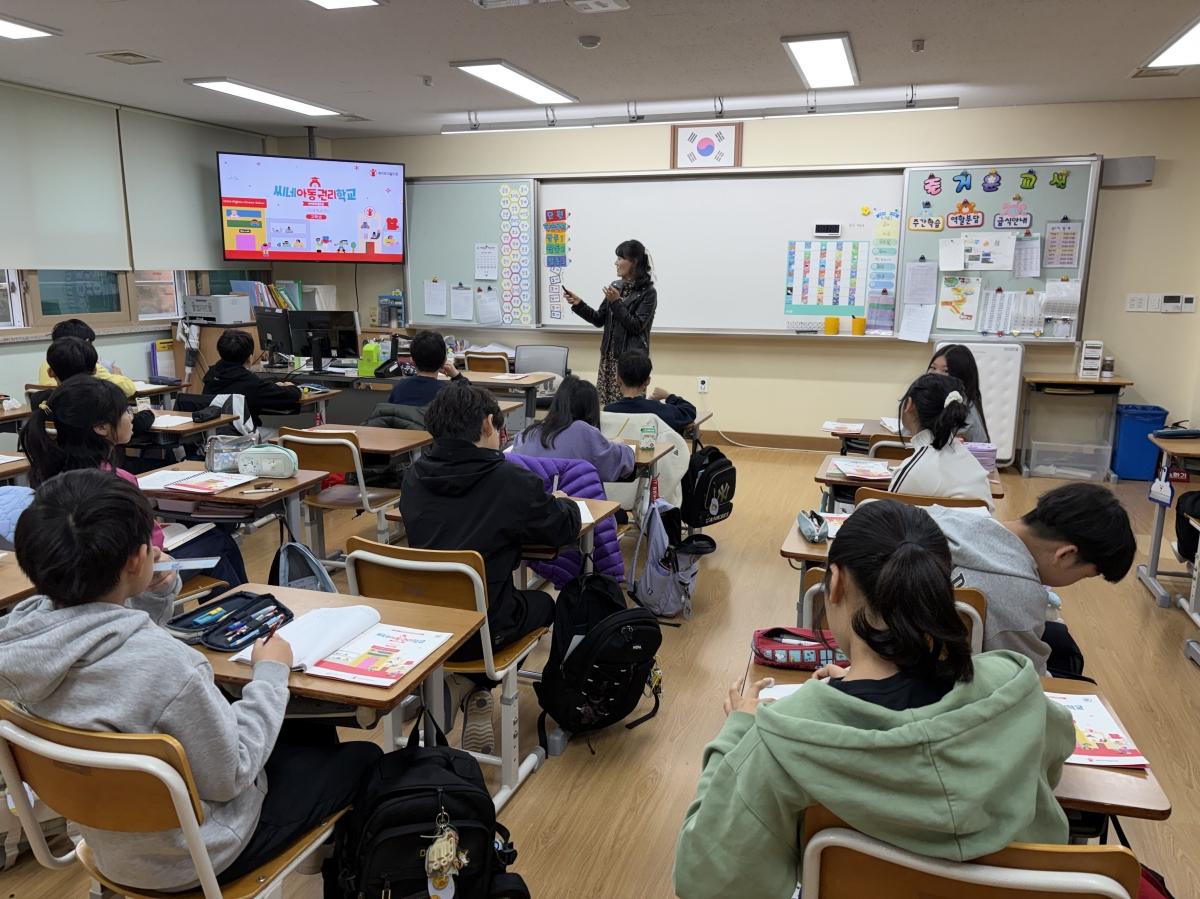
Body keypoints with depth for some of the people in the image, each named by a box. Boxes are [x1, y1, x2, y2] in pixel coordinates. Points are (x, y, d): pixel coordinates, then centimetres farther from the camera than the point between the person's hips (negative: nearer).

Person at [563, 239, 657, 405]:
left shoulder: (648, 292, -7)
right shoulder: (616, 286, 10)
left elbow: (637, 326, -14)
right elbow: (599, 320, 12)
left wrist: (616, 302, -18)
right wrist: (578, 304, -1)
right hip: (609, 356, 6)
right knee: (606, 405, 3)